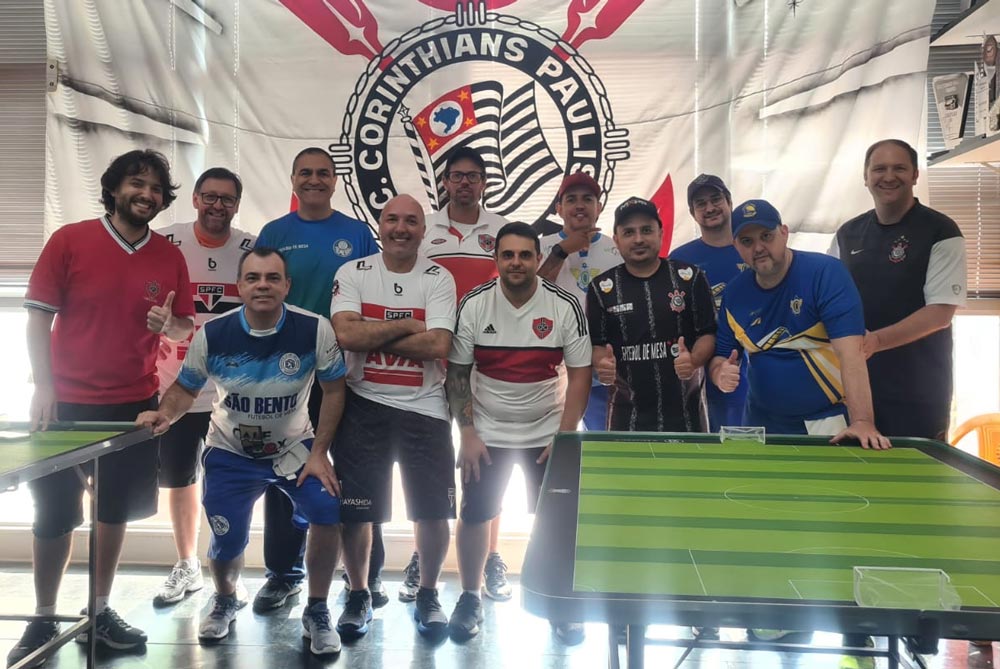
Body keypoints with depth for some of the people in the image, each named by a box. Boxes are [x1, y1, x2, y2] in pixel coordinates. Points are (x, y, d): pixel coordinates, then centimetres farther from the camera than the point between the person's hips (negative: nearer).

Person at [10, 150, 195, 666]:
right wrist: (43, 387, -13)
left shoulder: (170, 257, 1)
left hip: (135, 406, 3)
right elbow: (38, 316, -5)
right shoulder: (69, 240, -6)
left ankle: (100, 611, 29)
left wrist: (169, 325, -16)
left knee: (117, 510, 13)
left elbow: (185, 328, 8)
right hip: (68, 403, -3)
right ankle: (43, 620, 23)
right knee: (54, 512, 6)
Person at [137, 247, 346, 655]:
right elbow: (185, 388, -1)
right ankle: (225, 601, 40)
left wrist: (319, 452, -13)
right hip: (231, 453, 1)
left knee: (329, 512, -23)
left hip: (294, 447, -1)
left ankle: (316, 611, 1)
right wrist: (166, 414, -24)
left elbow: (333, 390, -9)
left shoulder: (315, 330, -19)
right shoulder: (212, 334, -15)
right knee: (226, 544, 1)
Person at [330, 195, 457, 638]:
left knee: (433, 510, 4)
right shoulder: (353, 274, 1)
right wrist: (407, 324, -12)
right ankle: (357, 596, 28)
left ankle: (428, 595, 27)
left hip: (424, 407, 0)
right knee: (355, 510, 5)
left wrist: (371, 336, -14)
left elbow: (438, 346, -15)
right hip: (364, 406, 0)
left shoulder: (439, 279, 0)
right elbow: (346, 335, -16)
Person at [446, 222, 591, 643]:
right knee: (474, 515, 4)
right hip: (486, 434, 1)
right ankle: (469, 599, 25)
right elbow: (457, 373, -3)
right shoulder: (474, 305, -8)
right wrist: (467, 434, -7)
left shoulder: (565, 306, -10)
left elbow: (579, 374, -6)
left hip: (547, 435, 0)